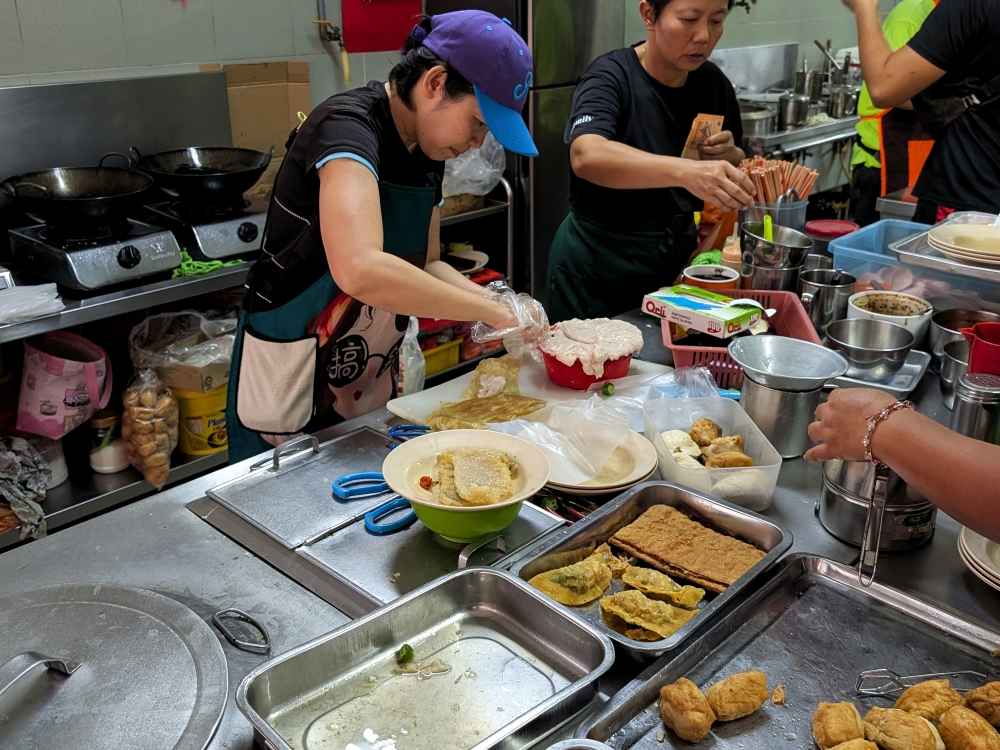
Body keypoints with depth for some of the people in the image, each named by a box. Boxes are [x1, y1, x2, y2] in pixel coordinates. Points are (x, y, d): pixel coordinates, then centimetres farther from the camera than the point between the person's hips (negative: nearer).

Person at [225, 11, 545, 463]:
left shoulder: (426, 149, 2)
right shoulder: (348, 127, -23)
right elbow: (361, 271, -40)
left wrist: (495, 300, -8)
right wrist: (496, 311, -31)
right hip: (290, 389, -8)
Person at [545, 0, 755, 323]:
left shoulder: (714, 82, -1)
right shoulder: (611, 76, -16)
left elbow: (736, 173, 13)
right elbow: (586, 156, -36)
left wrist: (731, 157, -10)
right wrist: (686, 172, -49)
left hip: (676, 260, 5)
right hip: (598, 267, -5)